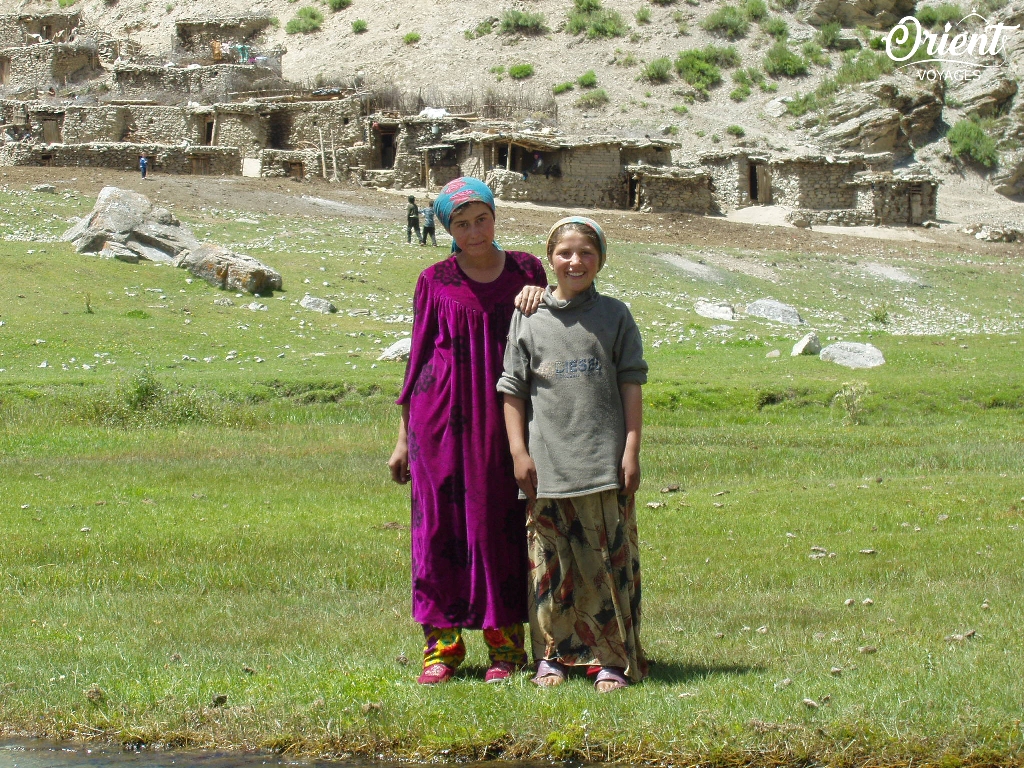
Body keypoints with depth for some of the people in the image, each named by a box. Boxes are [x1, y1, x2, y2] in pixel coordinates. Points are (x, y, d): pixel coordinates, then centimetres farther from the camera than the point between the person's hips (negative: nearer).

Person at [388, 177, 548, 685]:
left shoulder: (525, 270, 9)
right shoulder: (434, 281, 5)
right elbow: (418, 356, 8)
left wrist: (537, 295, -9)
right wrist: (403, 436, 7)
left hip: (503, 416, 1)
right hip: (441, 415, -1)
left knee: (501, 522, 0)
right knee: (440, 523, -1)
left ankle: (505, 643, 6)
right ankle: (442, 643, 5)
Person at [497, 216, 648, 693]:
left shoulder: (614, 316, 6)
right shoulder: (528, 318, 7)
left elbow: (631, 386, 6)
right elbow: (512, 390, 9)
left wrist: (631, 450, -1)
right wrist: (518, 451, 1)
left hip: (605, 465, -1)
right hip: (546, 465, 1)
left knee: (608, 561, -1)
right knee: (550, 561, 4)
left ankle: (613, 659, 4)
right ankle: (554, 655, 13)